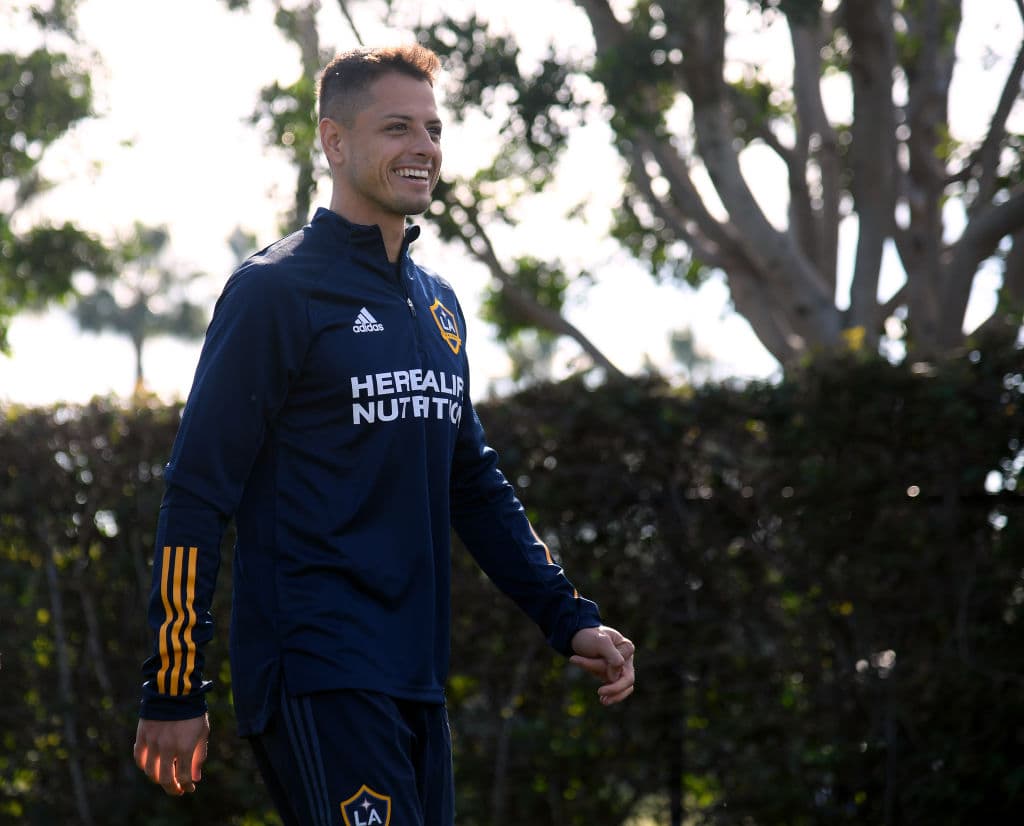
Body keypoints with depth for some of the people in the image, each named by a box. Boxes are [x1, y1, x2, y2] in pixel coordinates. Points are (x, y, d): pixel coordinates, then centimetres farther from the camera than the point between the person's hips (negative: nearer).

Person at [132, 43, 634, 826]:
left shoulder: (438, 303, 17)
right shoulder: (277, 290, -6)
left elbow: (475, 486, 24)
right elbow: (195, 496, -8)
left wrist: (570, 619, 14)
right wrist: (173, 691, -11)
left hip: (416, 685, 8)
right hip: (315, 681, -8)